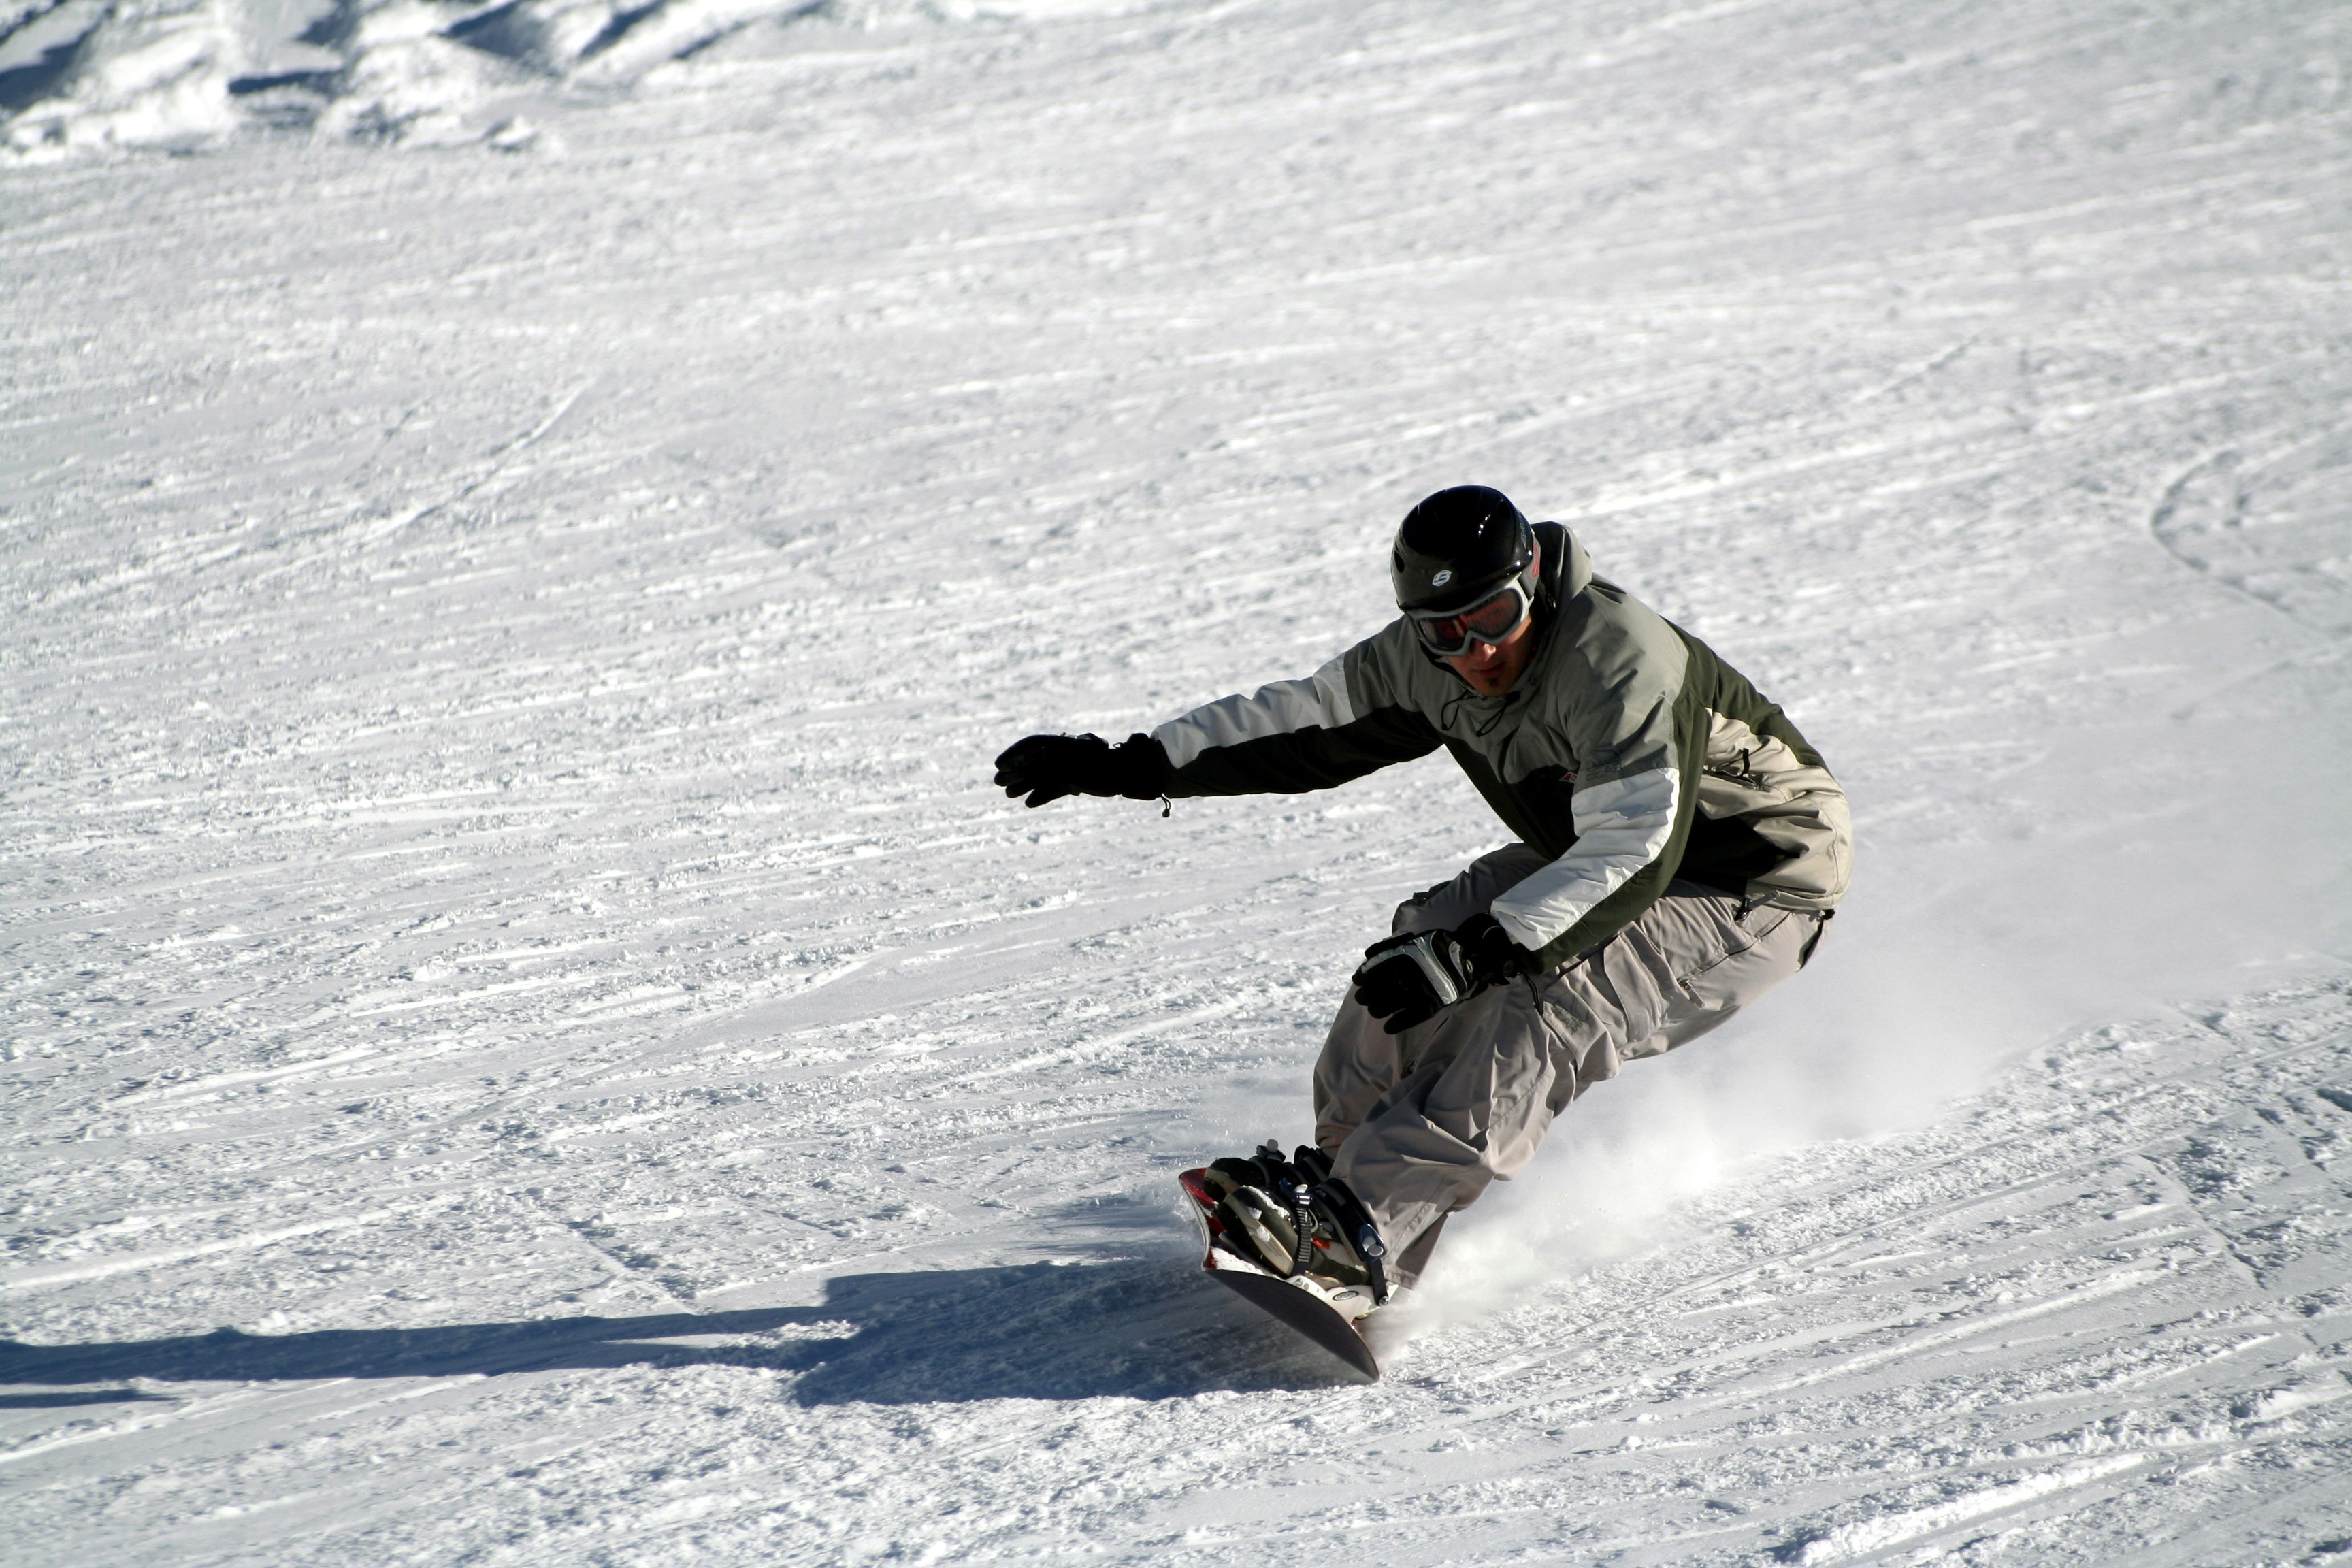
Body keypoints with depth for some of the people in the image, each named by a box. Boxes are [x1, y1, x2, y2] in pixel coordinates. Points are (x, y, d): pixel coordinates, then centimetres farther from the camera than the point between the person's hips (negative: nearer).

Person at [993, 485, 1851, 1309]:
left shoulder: (1619, 661, -33)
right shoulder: (1424, 663, -9)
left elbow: (1632, 855, -37)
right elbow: (1303, 722, 3)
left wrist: (1477, 953, -43)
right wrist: (1130, 764, -4)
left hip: (1760, 889, -8)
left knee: (1548, 1005, -28)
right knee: (1425, 937, -6)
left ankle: (1361, 1227, -32)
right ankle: (1347, 1167, 4)